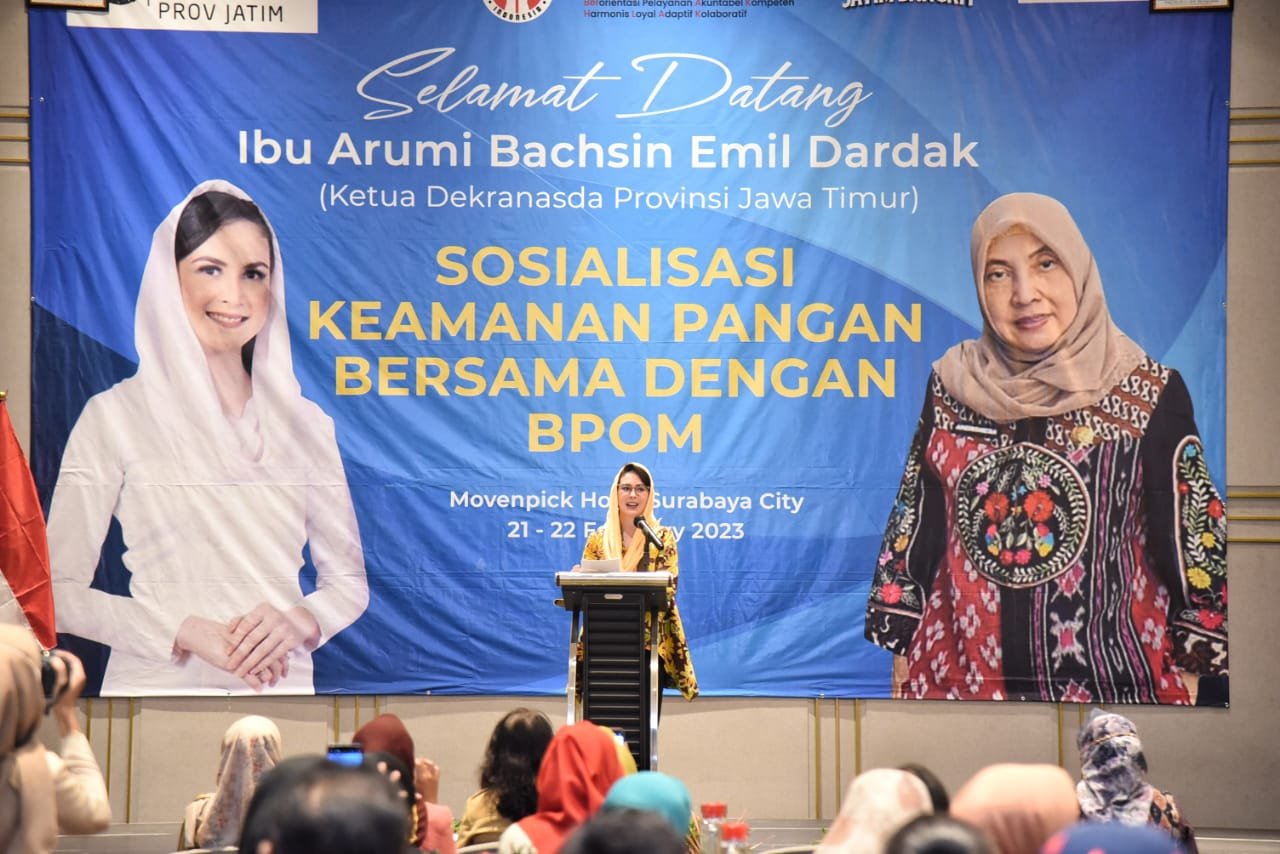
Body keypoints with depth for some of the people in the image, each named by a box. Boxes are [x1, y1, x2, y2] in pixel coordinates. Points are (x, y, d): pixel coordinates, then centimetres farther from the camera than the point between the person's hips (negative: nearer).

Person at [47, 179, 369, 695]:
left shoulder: (305, 423, 5)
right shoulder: (115, 416, -4)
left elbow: (349, 581, 10)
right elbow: (60, 593, -6)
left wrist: (299, 620, -10)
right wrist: (188, 632, -17)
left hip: (283, 683, 3)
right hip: (155, 683, -3)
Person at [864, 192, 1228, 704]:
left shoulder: (1151, 393, -6)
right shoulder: (952, 384, 3)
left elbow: (1195, 543, -2)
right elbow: (914, 523, 8)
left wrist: (1188, 679, -3)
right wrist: (902, 661, 8)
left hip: (1110, 680, -2)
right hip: (959, 675, 2)